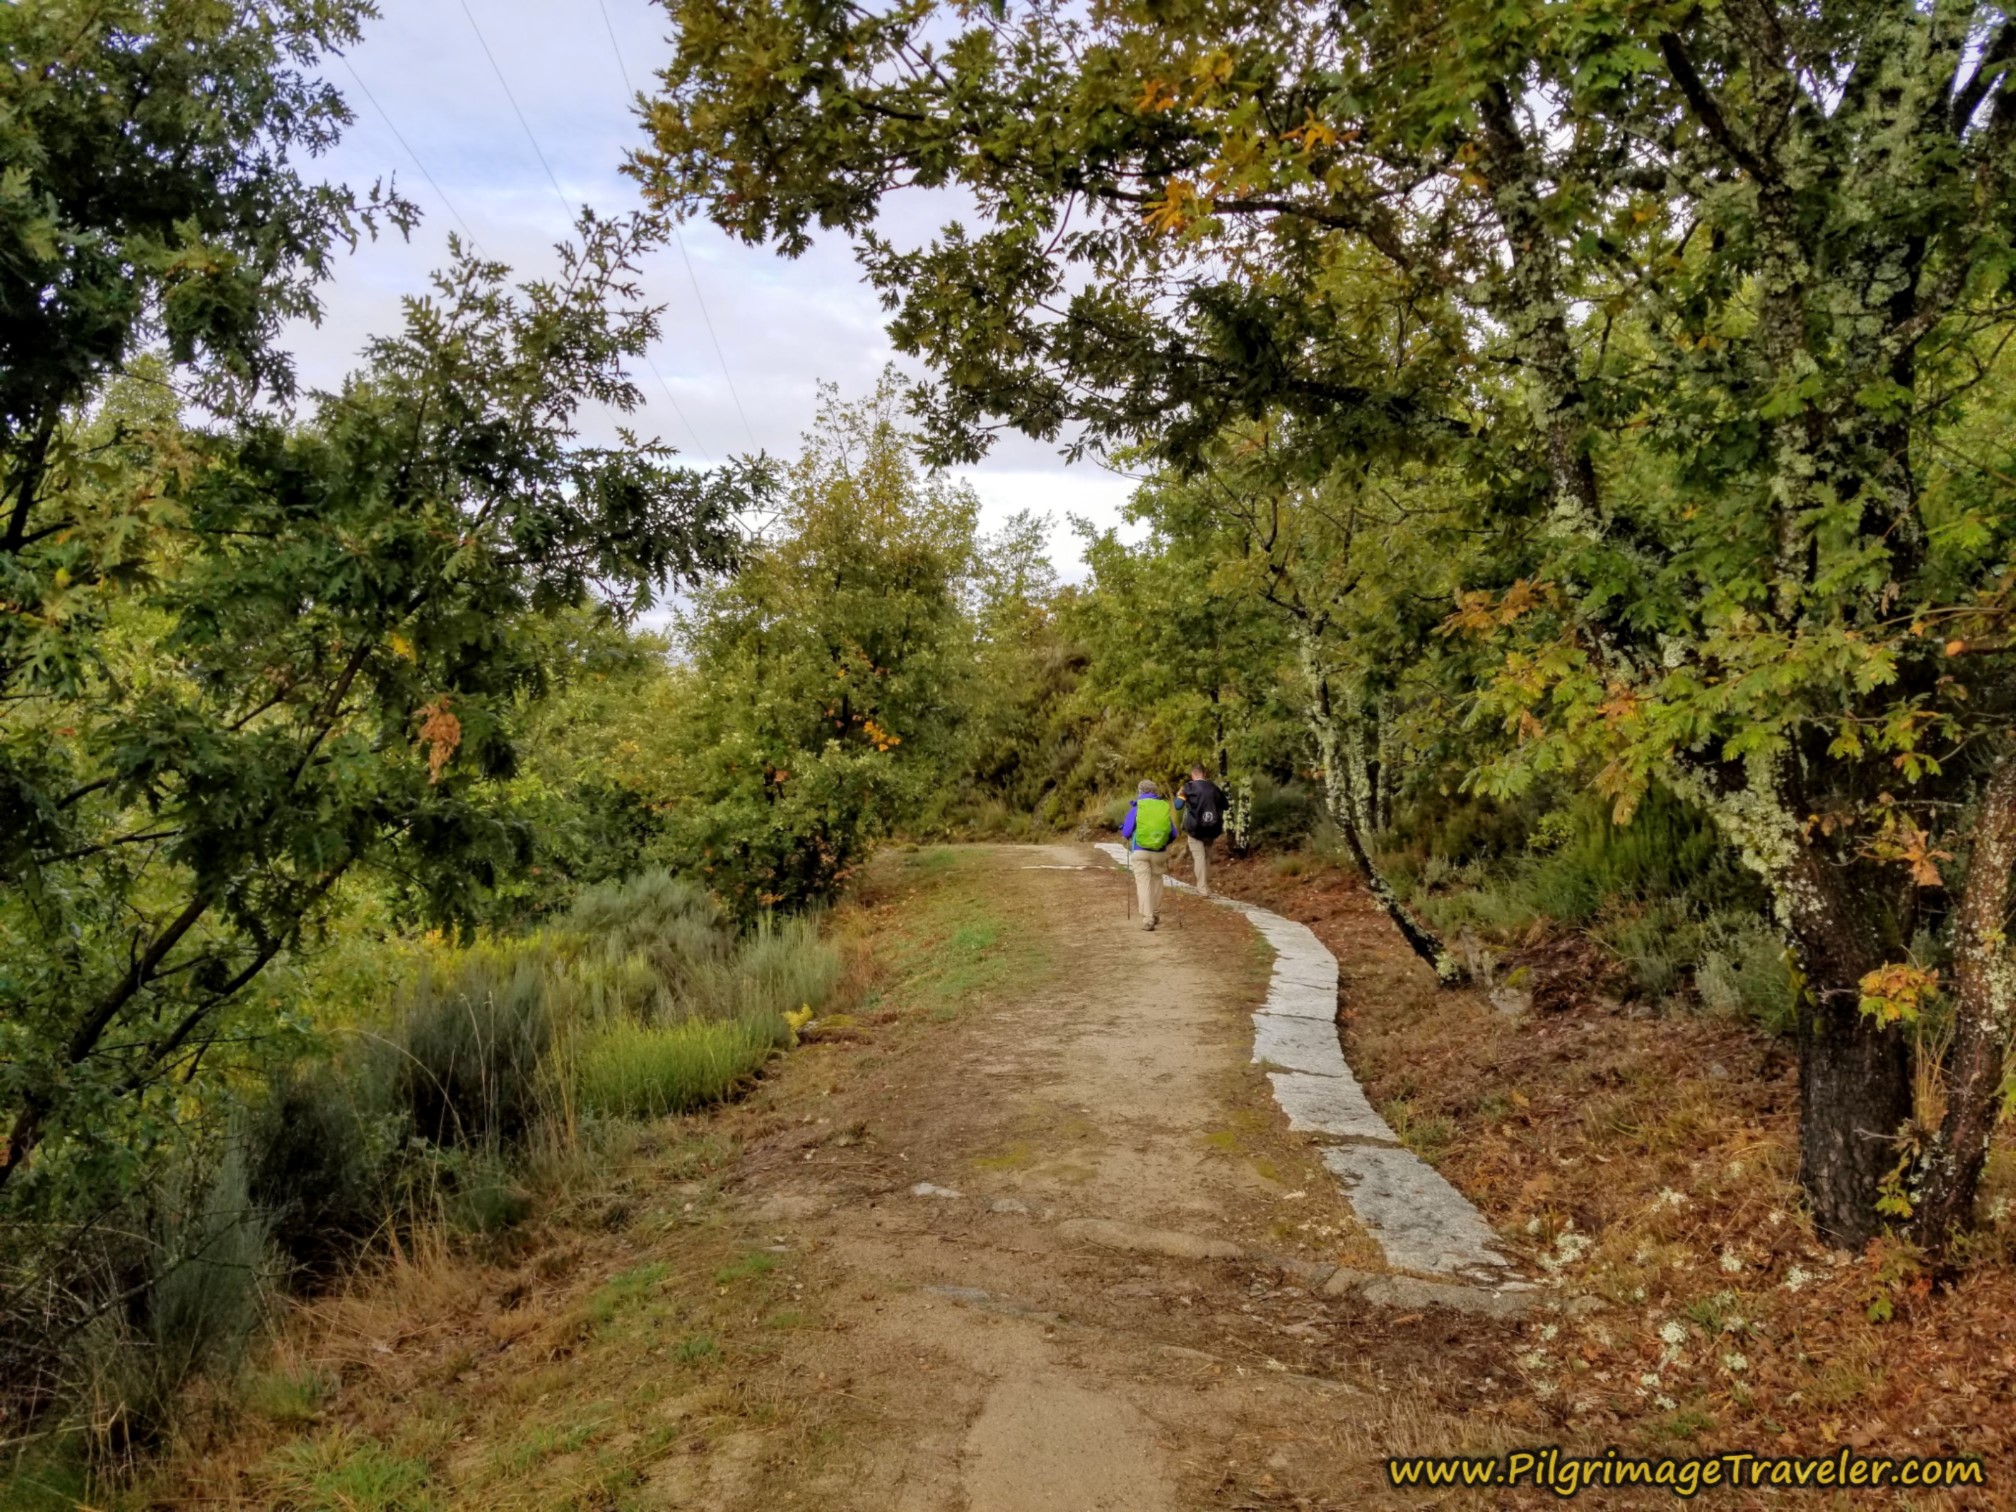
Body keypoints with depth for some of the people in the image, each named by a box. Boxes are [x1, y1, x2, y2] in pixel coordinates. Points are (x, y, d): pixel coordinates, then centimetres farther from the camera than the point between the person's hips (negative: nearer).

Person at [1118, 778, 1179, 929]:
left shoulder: (1136, 807, -4)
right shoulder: (1165, 807, 5)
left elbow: (1126, 833, -4)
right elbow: (1173, 834, 8)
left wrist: (1127, 836, 19)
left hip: (1140, 852, -3)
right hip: (1159, 852, 3)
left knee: (1143, 884, 1)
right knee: (1156, 881, 20)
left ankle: (1147, 919, -6)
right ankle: (1156, 915, 29)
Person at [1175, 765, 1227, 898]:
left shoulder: (1188, 787, -7)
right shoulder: (1214, 787, 7)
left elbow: (1178, 806, -7)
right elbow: (1224, 805, 16)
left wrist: (1179, 795, 10)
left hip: (1195, 828, -4)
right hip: (1211, 828, 4)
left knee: (1199, 857, -3)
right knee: (1207, 856, 17)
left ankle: (1203, 890, -8)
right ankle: (1206, 885, 21)